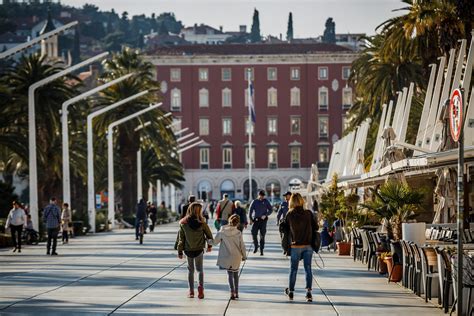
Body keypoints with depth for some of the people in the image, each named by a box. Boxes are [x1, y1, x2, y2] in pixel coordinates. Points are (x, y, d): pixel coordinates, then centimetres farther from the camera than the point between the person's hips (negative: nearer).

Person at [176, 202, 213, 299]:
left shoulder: (183, 223, -7)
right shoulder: (202, 223, -11)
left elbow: (180, 238, -3)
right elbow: (209, 234, 1)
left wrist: (180, 251, 6)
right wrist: (210, 245, 19)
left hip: (188, 250, 1)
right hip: (199, 250, -1)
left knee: (190, 270, 16)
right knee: (199, 269, 14)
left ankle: (191, 291, 15)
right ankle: (200, 286, -11)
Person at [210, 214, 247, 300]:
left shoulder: (222, 232, -11)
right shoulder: (238, 233, -10)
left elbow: (214, 242, -3)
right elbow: (242, 246, -3)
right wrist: (244, 256, 11)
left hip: (226, 257, -1)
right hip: (236, 257, 1)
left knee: (230, 274, 9)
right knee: (236, 274, 19)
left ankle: (232, 292, -8)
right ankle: (236, 293, 21)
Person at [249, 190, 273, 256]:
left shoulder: (266, 201, 5)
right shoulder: (254, 202, 6)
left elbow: (271, 210, 7)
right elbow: (250, 210, 5)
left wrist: (265, 215, -9)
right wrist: (250, 219, -6)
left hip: (263, 220, -1)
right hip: (256, 220, 1)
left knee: (262, 236, -3)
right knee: (254, 234, -7)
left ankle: (261, 250, 2)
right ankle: (255, 247, 16)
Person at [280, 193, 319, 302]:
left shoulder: (289, 214, -7)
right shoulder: (308, 213, -6)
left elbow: (284, 228, 1)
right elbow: (316, 227, 1)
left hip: (295, 246, 0)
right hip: (308, 245, 0)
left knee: (293, 269, 12)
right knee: (308, 269, 4)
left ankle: (290, 291, 21)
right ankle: (308, 291, -4)